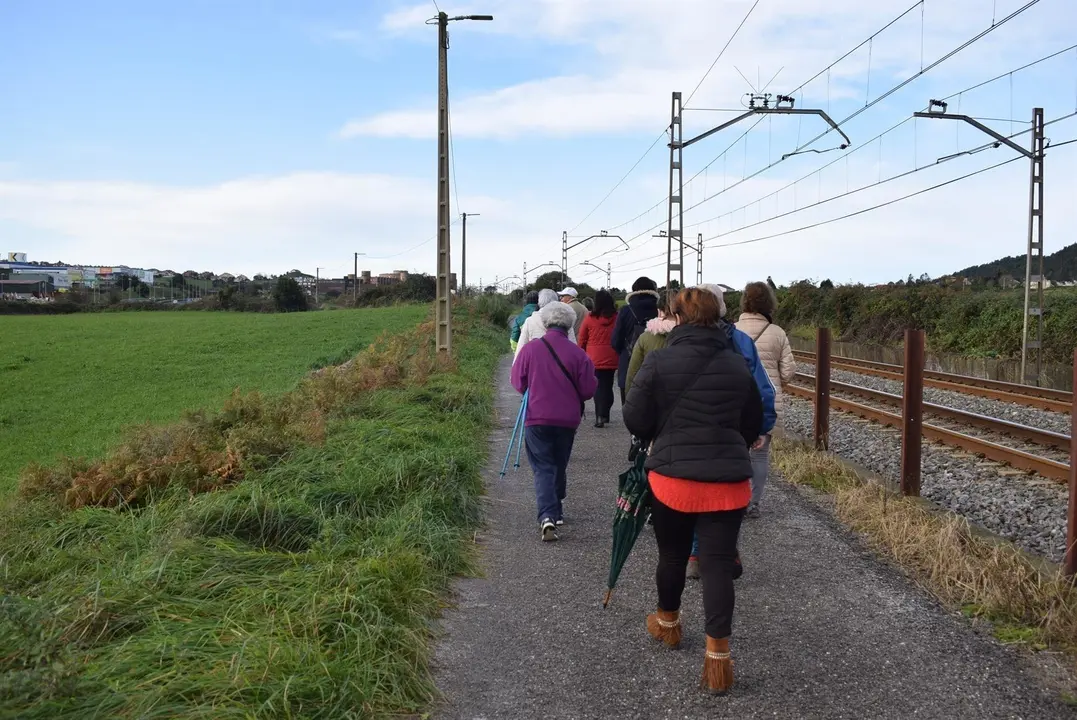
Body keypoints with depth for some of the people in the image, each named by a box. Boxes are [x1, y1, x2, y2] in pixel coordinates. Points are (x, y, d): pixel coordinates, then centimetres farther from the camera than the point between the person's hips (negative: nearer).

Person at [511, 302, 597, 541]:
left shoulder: (529, 349, -8)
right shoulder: (578, 354, -8)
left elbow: (518, 384, 1)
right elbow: (588, 391, -4)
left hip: (537, 419, -1)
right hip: (567, 420, 1)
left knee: (543, 468, 0)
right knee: (560, 466, 19)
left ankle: (547, 517, -18)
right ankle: (557, 511, 33)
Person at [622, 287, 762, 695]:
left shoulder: (658, 363, -9)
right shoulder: (738, 366, 3)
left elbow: (635, 420, -5)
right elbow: (754, 424, 12)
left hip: (671, 474, -1)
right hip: (728, 479, 2)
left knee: (672, 554, 18)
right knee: (718, 563, 3)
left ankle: (667, 623, 41)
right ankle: (717, 658, 2)